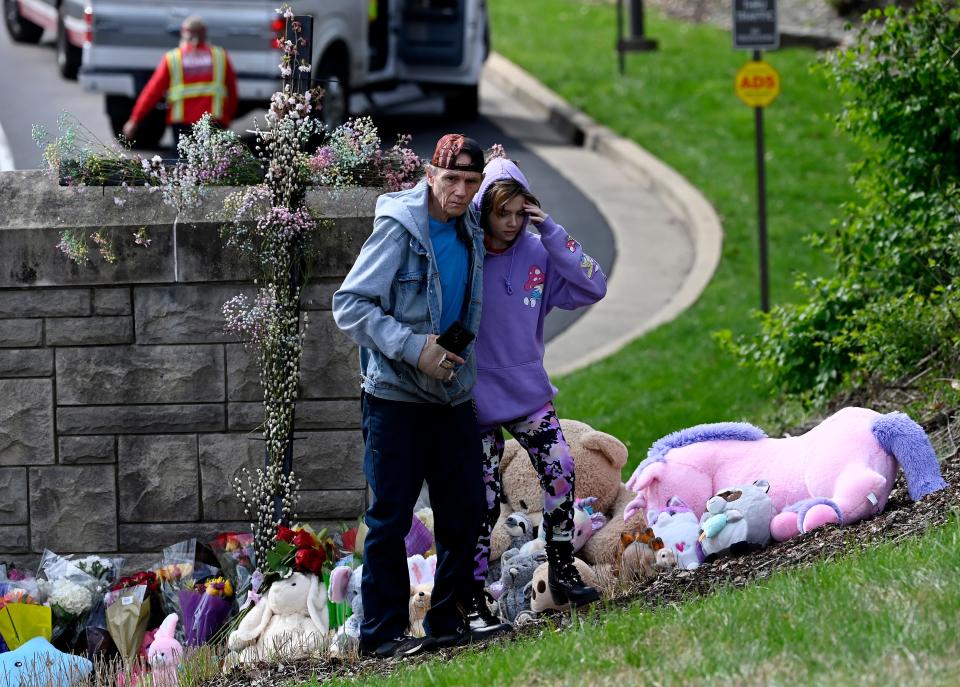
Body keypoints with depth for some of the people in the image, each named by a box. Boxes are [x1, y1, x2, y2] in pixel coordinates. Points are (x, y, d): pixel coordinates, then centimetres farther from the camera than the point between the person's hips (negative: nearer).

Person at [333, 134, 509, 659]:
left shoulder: (470, 233, 7)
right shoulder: (399, 228, -13)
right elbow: (349, 305, -18)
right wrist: (414, 349, -22)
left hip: (452, 398, 7)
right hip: (396, 396, -7)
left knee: (465, 511, 8)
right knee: (391, 517, -2)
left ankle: (448, 622, 19)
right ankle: (383, 632, 4)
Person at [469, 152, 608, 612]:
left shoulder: (538, 254, -2)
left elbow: (592, 287, -8)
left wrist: (553, 234, -15)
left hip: (529, 392, 3)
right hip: (476, 397, -3)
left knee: (559, 470, -7)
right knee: (484, 497, 0)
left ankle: (562, 570, 7)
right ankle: (472, 593, 10)